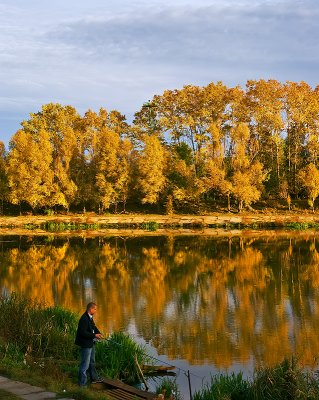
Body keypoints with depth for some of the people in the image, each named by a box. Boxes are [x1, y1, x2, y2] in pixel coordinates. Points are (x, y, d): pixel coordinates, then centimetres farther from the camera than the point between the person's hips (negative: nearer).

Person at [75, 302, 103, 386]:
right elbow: (83, 333, -28)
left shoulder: (90, 317, 7)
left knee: (92, 362, 24)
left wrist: (98, 333, 1)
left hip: (91, 343, 11)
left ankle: (94, 378, 38)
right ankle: (82, 382, 8)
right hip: (86, 344, -11)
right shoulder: (84, 319, -25)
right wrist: (94, 335, -23)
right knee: (85, 364, -2)